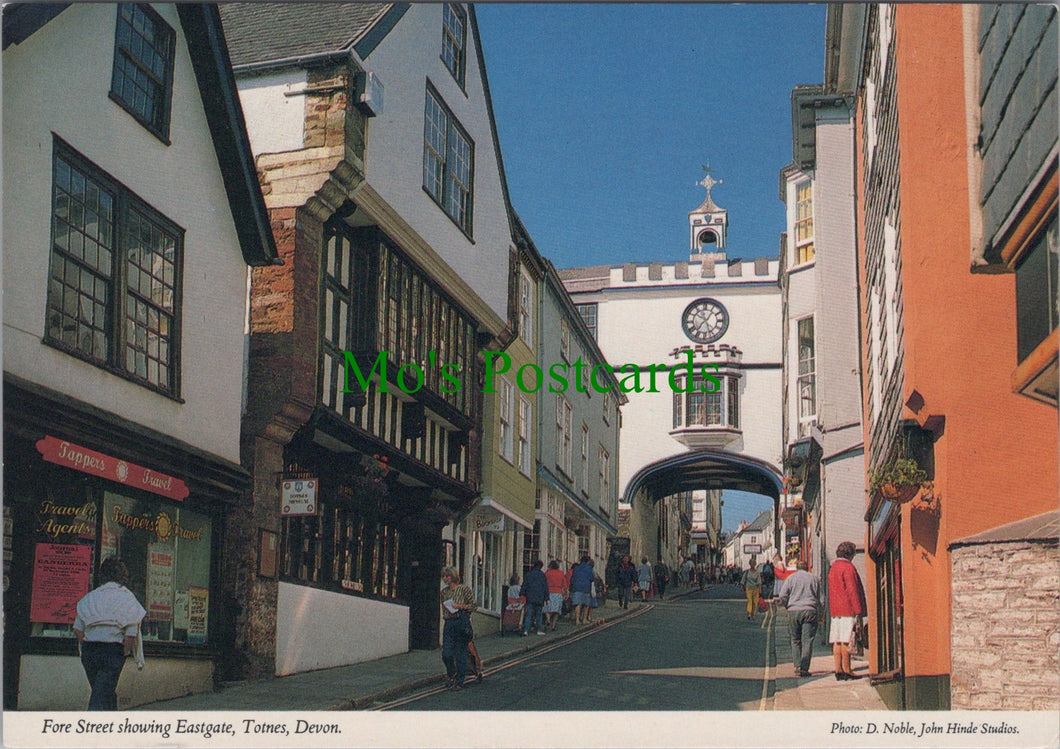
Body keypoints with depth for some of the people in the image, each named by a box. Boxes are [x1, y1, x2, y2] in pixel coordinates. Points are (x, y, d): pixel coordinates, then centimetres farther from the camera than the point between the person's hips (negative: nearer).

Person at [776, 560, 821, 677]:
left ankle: (798, 666, 3)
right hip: (810, 611, 0)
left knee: (795, 640, 10)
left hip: (794, 611, 0)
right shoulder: (814, 578, 12)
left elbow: (782, 596, -1)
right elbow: (818, 599, 14)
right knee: (807, 641, -1)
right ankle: (804, 668, -8)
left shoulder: (790, 578, 8)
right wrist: (819, 615, 21)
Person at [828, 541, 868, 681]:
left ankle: (838, 670, 4)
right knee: (846, 641, -7)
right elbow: (852, 590, -14)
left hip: (835, 611, 8)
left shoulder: (833, 568, 17)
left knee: (837, 641, 5)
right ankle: (846, 670, -7)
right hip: (848, 610, -8)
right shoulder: (848, 567, -9)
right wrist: (858, 610, -13)